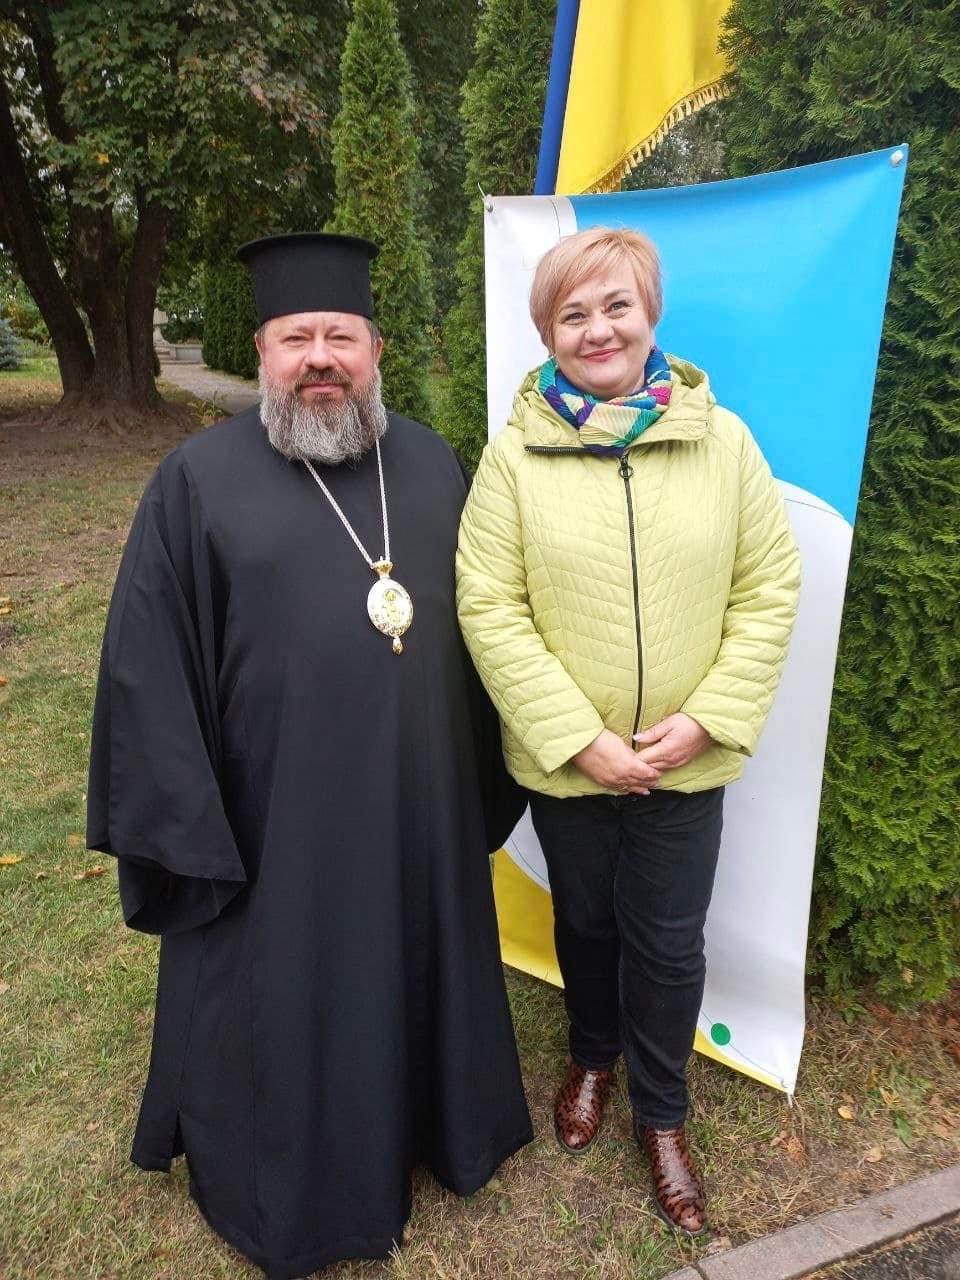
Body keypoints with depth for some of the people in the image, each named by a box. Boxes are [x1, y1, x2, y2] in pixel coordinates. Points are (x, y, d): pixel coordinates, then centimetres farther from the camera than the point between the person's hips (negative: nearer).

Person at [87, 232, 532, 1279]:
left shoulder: (431, 462, 3)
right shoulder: (199, 480, -9)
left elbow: (473, 623, 9)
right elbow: (148, 669, -8)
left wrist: (488, 768, 10)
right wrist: (182, 825, -10)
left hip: (419, 804, 4)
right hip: (278, 818, -3)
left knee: (418, 977, 23)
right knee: (281, 1008, 16)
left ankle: (429, 1121, 52)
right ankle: (284, 1190, 45)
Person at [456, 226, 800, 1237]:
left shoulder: (722, 440, -6)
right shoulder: (514, 453, -9)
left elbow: (768, 590, -3)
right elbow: (489, 606, -12)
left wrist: (708, 717, -13)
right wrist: (578, 736, -16)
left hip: (687, 762, 1)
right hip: (565, 760, 0)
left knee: (669, 944, 14)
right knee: (584, 920, 22)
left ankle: (661, 1114, 41)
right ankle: (592, 1058, 52)